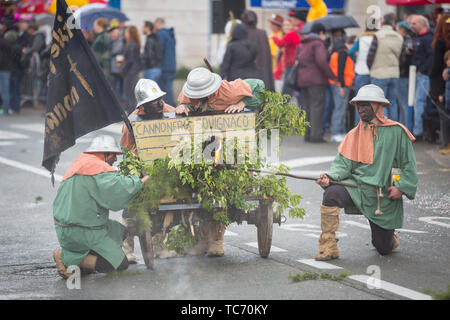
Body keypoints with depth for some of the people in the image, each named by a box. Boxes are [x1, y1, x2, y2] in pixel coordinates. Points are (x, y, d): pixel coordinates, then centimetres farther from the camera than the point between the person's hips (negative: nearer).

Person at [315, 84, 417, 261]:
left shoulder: (396, 132, -1)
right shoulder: (354, 135, 8)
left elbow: (409, 165, 1)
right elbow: (343, 163, 1)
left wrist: (401, 187, -12)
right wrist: (330, 177, -18)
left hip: (383, 197, -2)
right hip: (356, 187, 2)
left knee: (384, 248, 5)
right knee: (331, 194, -31)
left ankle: (391, 237, 45)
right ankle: (328, 248, -24)